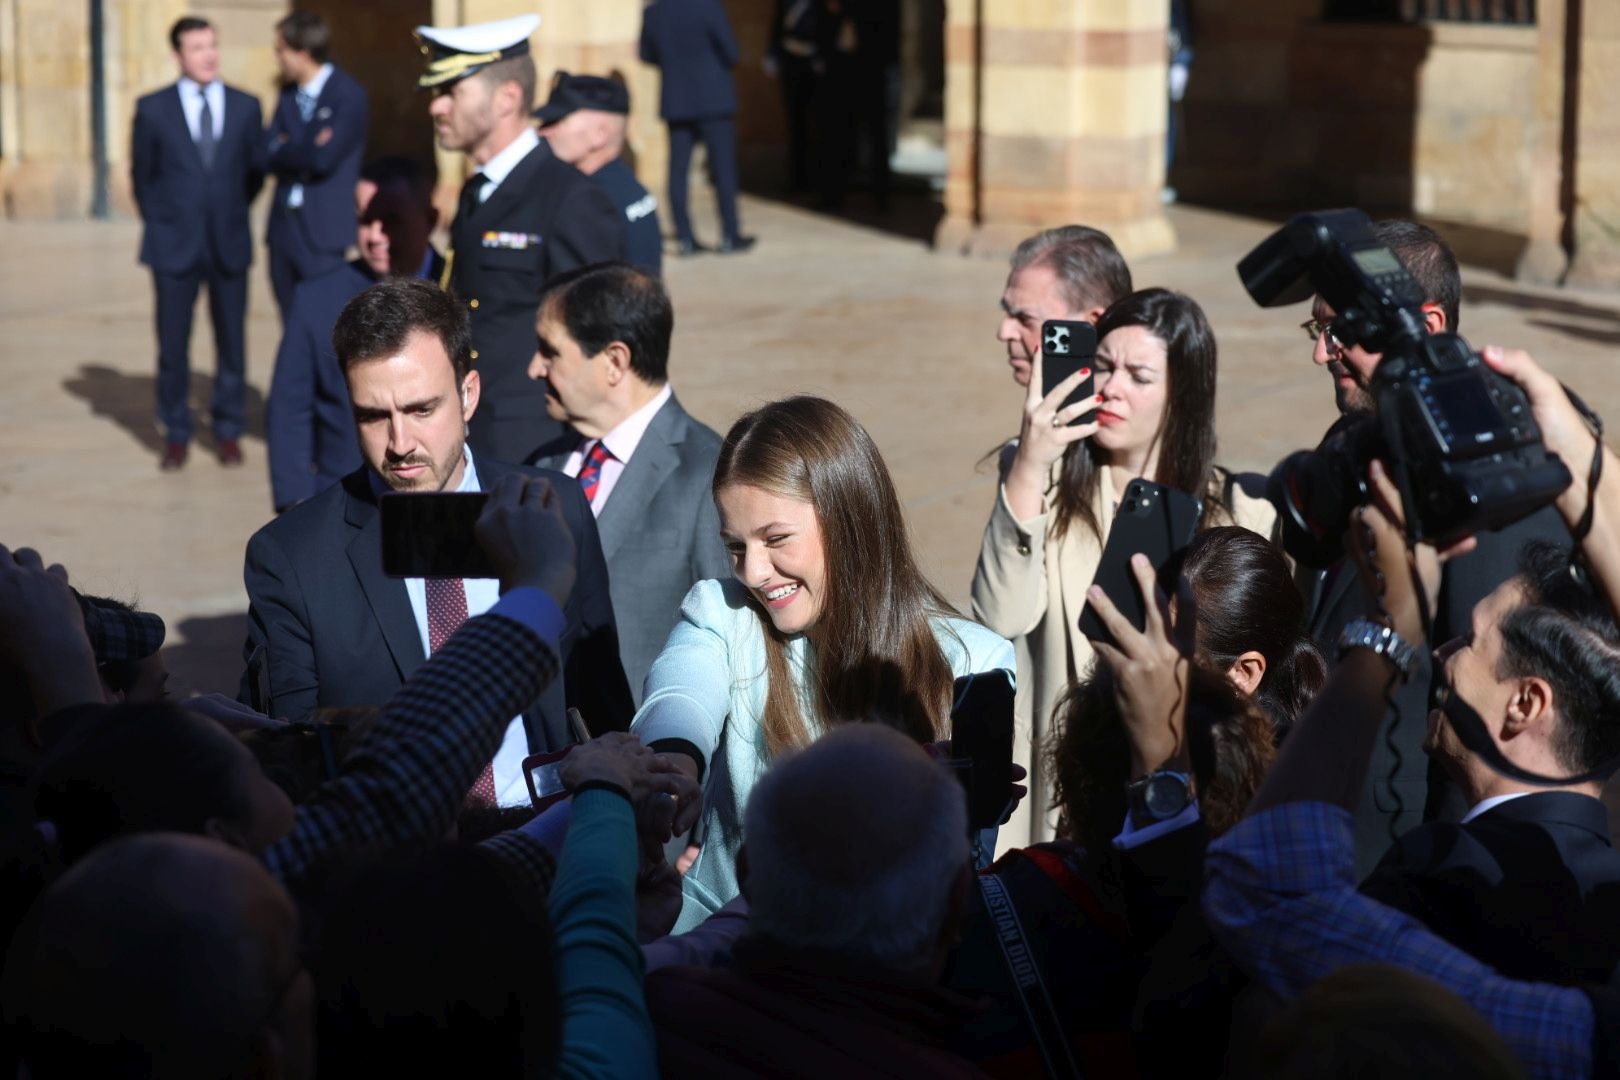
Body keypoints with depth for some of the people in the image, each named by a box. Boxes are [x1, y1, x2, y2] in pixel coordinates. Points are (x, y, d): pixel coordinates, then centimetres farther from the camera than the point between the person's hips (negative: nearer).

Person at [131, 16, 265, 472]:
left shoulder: (245, 106, 3)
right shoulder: (153, 109, -1)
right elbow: (142, 175, 8)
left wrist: (231, 214, 12)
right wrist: (160, 225, 9)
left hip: (229, 245, 1)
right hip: (174, 245, -1)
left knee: (231, 341, 5)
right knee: (173, 344, 1)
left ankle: (228, 432, 18)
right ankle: (176, 435, 13)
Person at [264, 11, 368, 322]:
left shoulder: (348, 95, -9)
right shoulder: (289, 93, 12)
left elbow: (323, 157, -19)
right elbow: (267, 154, 5)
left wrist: (283, 150, -3)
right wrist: (303, 152, -12)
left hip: (323, 232, -7)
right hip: (285, 226, 7)